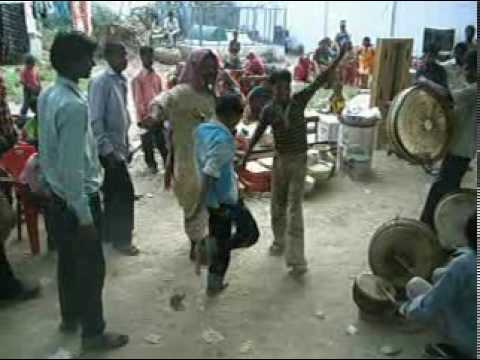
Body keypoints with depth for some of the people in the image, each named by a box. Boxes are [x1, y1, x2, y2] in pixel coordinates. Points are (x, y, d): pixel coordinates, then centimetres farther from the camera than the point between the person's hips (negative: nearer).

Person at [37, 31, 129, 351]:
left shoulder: (48, 95, 3)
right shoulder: (74, 105, -27)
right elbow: (72, 166, -27)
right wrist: (85, 216, -21)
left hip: (57, 193, 9)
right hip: (78, 196, -9)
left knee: (68, 259, 23)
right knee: (92, 267, 6)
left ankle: (70, 317, 41)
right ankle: (94, 333, 22)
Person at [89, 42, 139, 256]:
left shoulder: (121, 81, 10)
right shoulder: (101, 82, -16)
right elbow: (95, 120, -20)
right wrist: (108, 150, -21)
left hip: (120, 146, 8)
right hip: (110, 148, -8)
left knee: (113, 192, 16)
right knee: (124, 192, -4)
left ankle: (111, 233, 30)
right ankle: (121, 239, 9)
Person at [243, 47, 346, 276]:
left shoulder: (299, 100, -8)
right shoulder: (268, 110, -5)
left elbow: (321, 79, -11)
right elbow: (258, 134, 4)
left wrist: (339, 57, -18)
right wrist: (246, 156, 6)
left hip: (299, 160, -2)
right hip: (279, 160, 2)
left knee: (295, 208, -6)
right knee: (277, 205, 14)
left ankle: (296, 258, -4)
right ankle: (280, 241, 39)